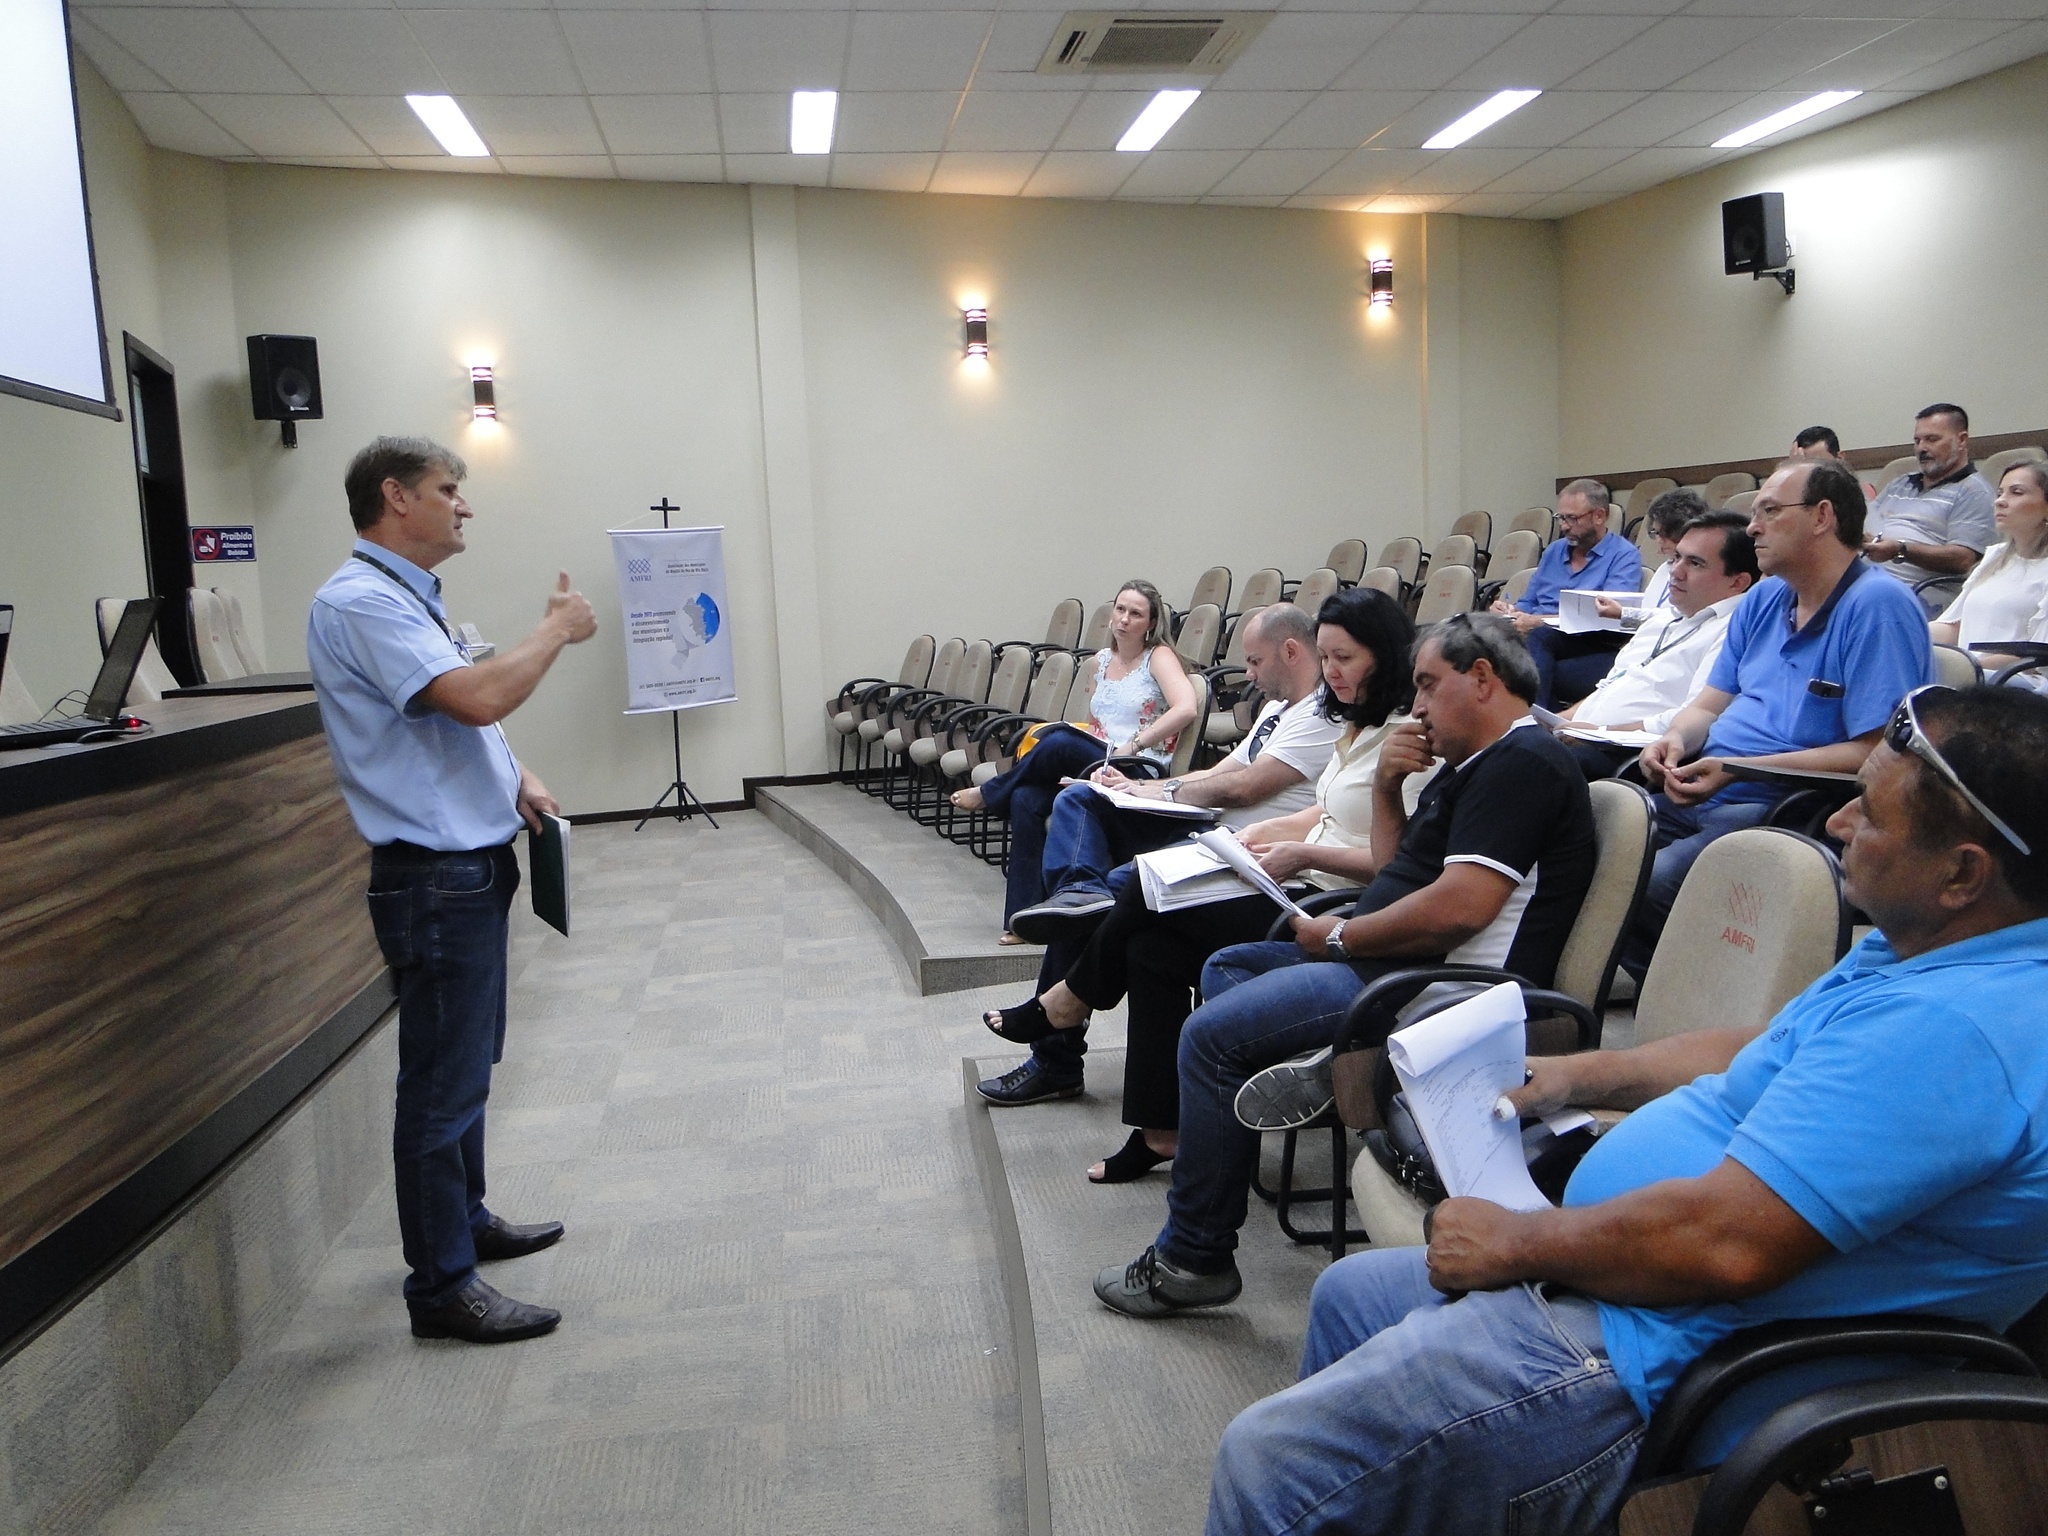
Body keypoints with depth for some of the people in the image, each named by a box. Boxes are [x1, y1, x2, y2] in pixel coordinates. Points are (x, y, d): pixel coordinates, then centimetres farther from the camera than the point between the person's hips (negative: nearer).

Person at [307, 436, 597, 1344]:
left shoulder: (406, 598, 15)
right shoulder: (360, 602, -18)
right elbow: (478, 695, -30)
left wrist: (514, 777, 6)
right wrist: (557, 629, -14)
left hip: (471, 864, 11)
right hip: (435, 876, -11)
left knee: (465, 1064, 21)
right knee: (442, 1081, -2)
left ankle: (467, 1222, 36)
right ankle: (442, 1285, 9)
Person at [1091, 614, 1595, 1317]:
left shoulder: (1524, 763, -15)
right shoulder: (1474, 763, 19)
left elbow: (1458, 908, -25)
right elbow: (1398, 869, 23)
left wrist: (1341, 937, -13)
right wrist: (1387, 786, 6)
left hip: (1442, 988, -12)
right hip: (1392, 963, 12)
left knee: (1212, 1032, -17)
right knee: (1226, 967, 21)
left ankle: (1193, 1259, -6)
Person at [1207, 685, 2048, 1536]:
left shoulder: (1948, 1026, -28)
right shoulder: (1925, 954, 7)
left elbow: (1725, 1242, -31)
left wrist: (1515, 1241, -17)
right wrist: (1573, 1075, 14)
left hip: (1658, 1364, -11)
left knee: (1269, 1464, -14)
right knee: (1348, 1295, 24)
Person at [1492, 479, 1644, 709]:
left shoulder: (1625, 556, 2)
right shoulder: (1554, 551, 25)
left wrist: (1540, 621, -22)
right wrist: (1513, 611, 2)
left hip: (1591, 651, -5)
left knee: (1534, 637, -36)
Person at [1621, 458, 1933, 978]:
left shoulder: (1877, 605, -11)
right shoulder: (1762, 600, 17)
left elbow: (1874, 754, -18)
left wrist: (1739, 770, -20)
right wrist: (1674, 740, -5)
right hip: (1696, 794, 9)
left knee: (1641, 890, -31)